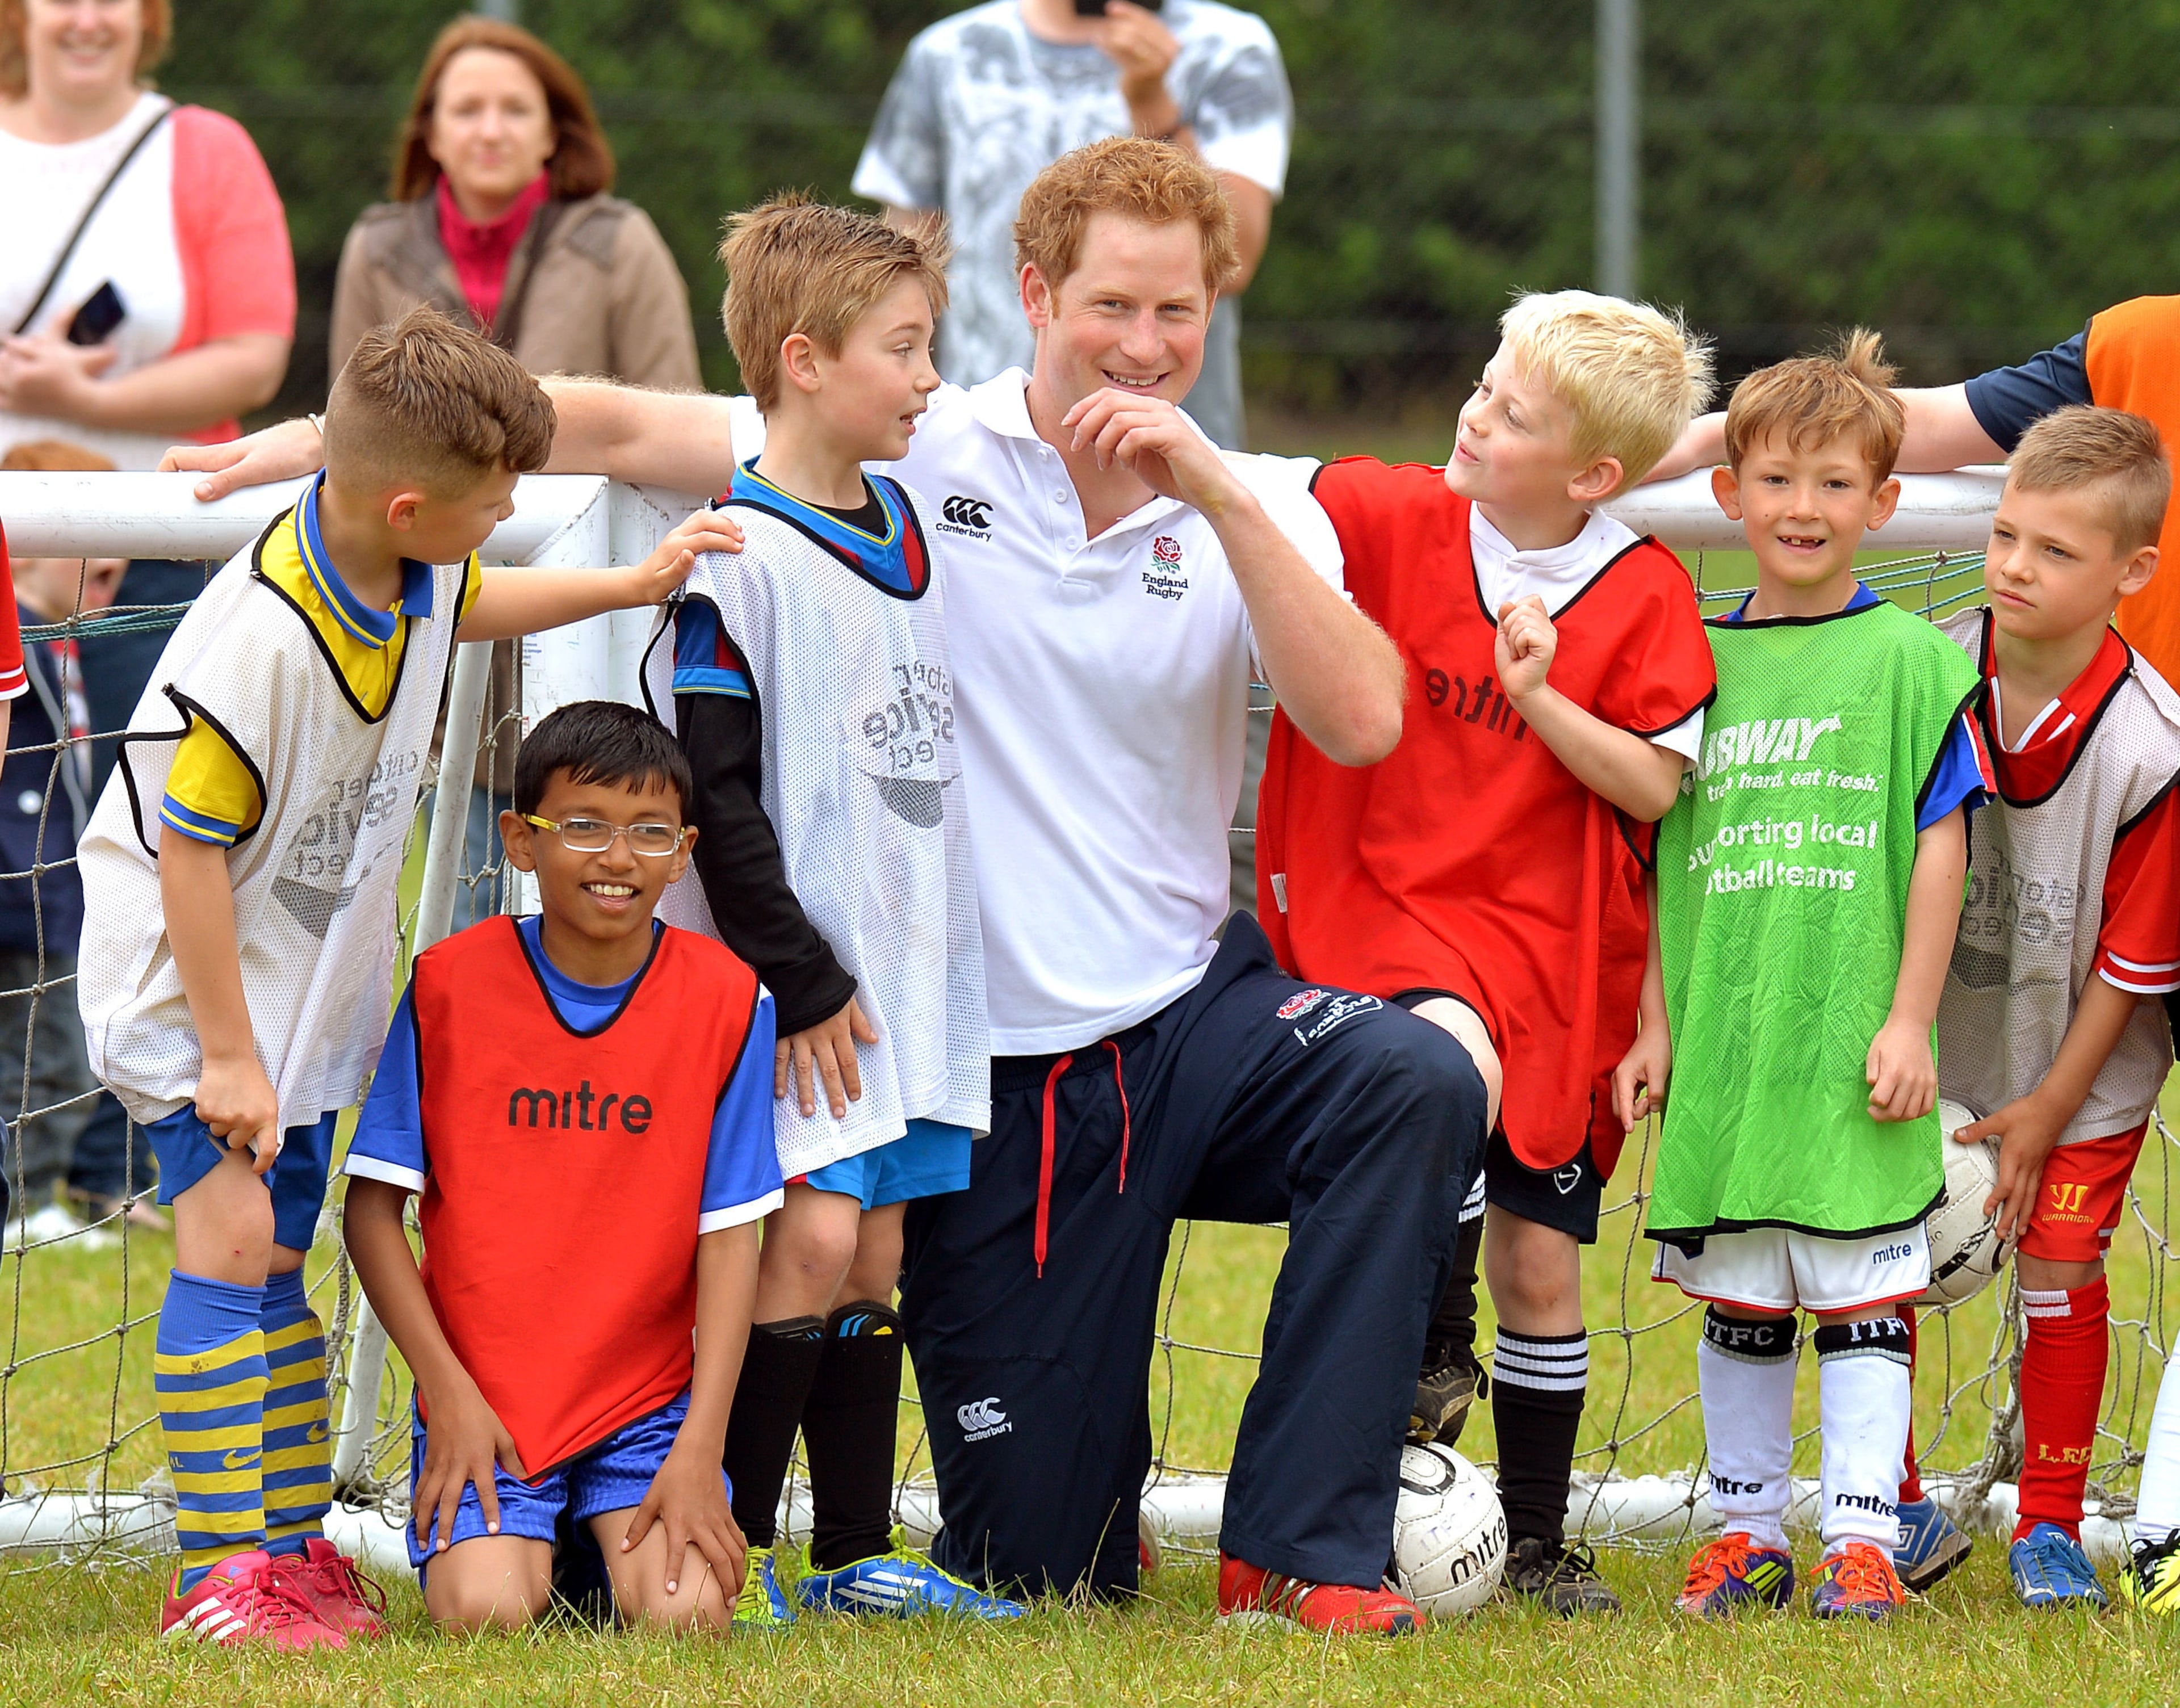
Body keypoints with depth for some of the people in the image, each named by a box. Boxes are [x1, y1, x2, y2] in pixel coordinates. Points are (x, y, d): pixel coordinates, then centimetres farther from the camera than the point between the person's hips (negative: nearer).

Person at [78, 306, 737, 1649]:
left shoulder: (416, 569, -7)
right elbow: (189, 851, -26)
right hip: (195, 970, -8)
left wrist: (629, 587, 20)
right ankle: (218, 1575, -12)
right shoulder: (263, 646, -33)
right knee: (232, 1235, -14)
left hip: (311, 970, 8)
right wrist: (225, 1051, -21)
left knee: (281, 1250, 12)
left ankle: (294, 1542, 18)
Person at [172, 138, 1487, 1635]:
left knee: (1414, 1084, -31)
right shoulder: (916, 458, -4)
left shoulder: (1254, 515, 2)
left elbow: (1362, 723, -15)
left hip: (1197, 1018, 2)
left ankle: (1303, 1552, -18)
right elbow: (624, 432, -8)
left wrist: (1219, 495, -19)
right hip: (996, 1075, -2)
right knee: (1037, 1569, -1)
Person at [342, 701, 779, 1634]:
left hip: (646, 1402, 1)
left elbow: (728, 1237, -3)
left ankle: (612, 1544, 14)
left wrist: (699, 1446, -12)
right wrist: (448, 1389, -9)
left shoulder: (724, 1001, -3)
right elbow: (372, 1210, -1)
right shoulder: (451, 984, -5)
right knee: (485, 1613, -23)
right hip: (483, 1402, -1)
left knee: (686, 1615, -21)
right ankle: (520, 1546, 13)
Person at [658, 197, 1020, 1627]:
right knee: (814, 1233, -13)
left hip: (916, 957, 7)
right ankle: (732, 1548, -5)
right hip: (803, 974, -7)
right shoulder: (741, 559, -12)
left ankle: (857, 1556, 12)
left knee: (878, 1250, 7)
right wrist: (799, 978, -15)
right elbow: (718, 797, -14)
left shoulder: (910, 528, 12)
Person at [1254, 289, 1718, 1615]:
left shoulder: (1646, 595, -4)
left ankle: (1539, 1542, 22)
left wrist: (1542, 700, -19)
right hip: (1386, 904, -1)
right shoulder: (1391, 519, -4)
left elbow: (1655, 789, -6)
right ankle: (1437, 1344, -15)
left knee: (1543, 1262, 6)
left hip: (1549, 944, 1)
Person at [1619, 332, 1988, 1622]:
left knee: (1861, 1295, -1)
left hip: (1853, 1050, -3)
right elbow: (1666, 859, 12)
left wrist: (1910, 1020, -7)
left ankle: (1862, 1537, 3)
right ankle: (1749, 1533, 20)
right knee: (1737, 1304, 10)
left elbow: (1941, 845, -2)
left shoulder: (1910, 659, -1)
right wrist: (1656, 1025, 9)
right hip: (1722, 1049, 3)